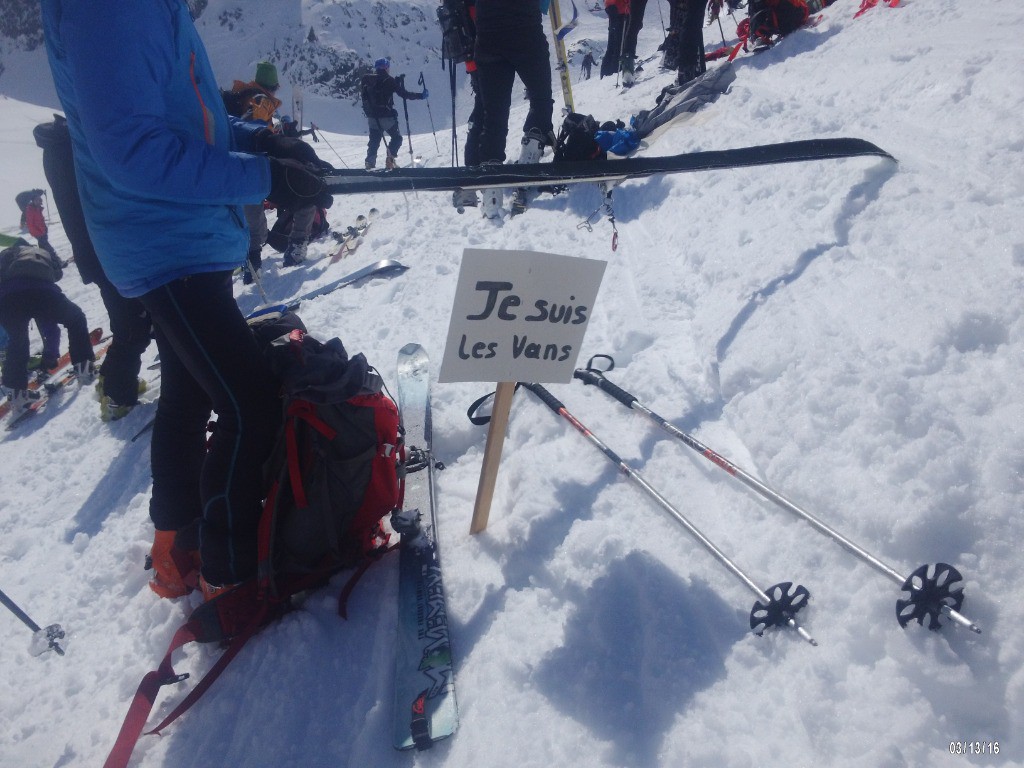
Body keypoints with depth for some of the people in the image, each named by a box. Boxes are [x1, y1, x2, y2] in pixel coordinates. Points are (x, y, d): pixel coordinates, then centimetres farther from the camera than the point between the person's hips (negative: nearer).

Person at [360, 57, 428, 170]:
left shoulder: (367, 80, 4)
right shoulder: (388, 80, -10)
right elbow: (403, 93, -11)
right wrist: (420, 95, -2)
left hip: (372, 116, 5)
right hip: (386, 116, -5)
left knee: (374, 141, 15)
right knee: (397, 138, 12)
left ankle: (370, 163, 7)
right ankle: (390, 161, 0)